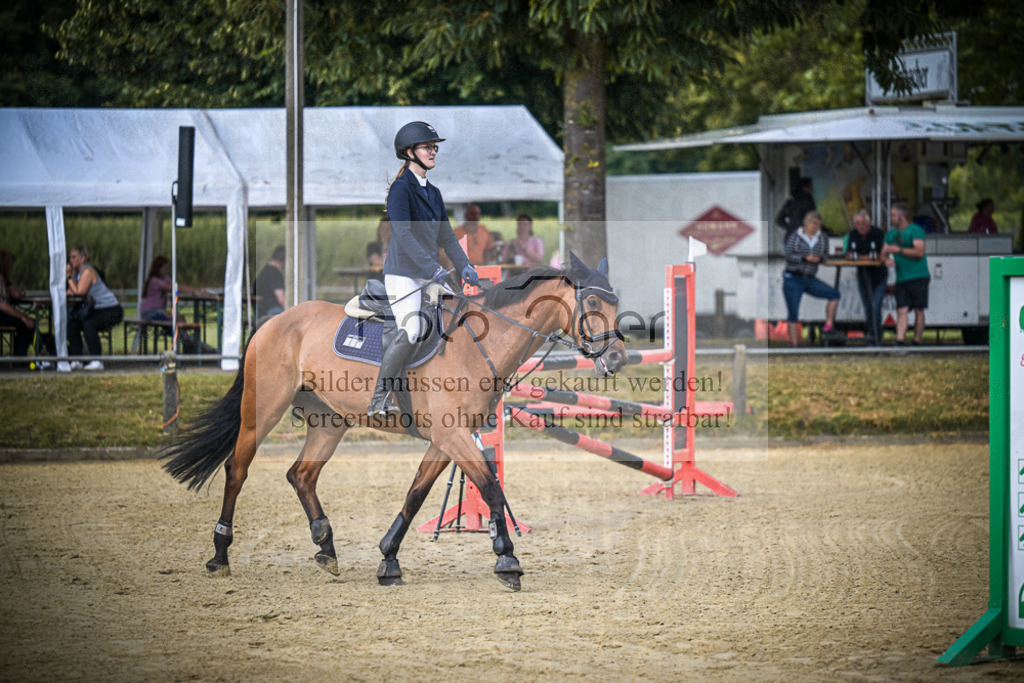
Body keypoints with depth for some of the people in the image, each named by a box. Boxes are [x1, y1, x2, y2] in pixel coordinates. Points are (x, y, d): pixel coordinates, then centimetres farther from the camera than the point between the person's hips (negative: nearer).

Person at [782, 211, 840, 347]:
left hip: (810, 280, 3)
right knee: (793, 313, -5)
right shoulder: (795, 236, -2)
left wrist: (819, 258, -15)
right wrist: (805, 258, -22)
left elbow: (825, 255, 8)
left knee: (834, 293, -19)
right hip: (793, 279, -3)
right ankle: (794, 343, -1)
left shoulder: (822, 238, 6)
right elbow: (788, 255, -9)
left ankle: (828, 325, -18)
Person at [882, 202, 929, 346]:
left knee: (918, 311, -2)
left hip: (918, 278, -6)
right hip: (901, 279, 6)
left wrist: (899, 250, -17)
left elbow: (920, 252, -16)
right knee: (901, 310, -6)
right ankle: (899, 341, -15)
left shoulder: (915, 230, -5)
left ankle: (916, 343, 2)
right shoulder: (891, 234, 17)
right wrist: (886, 260, -8)